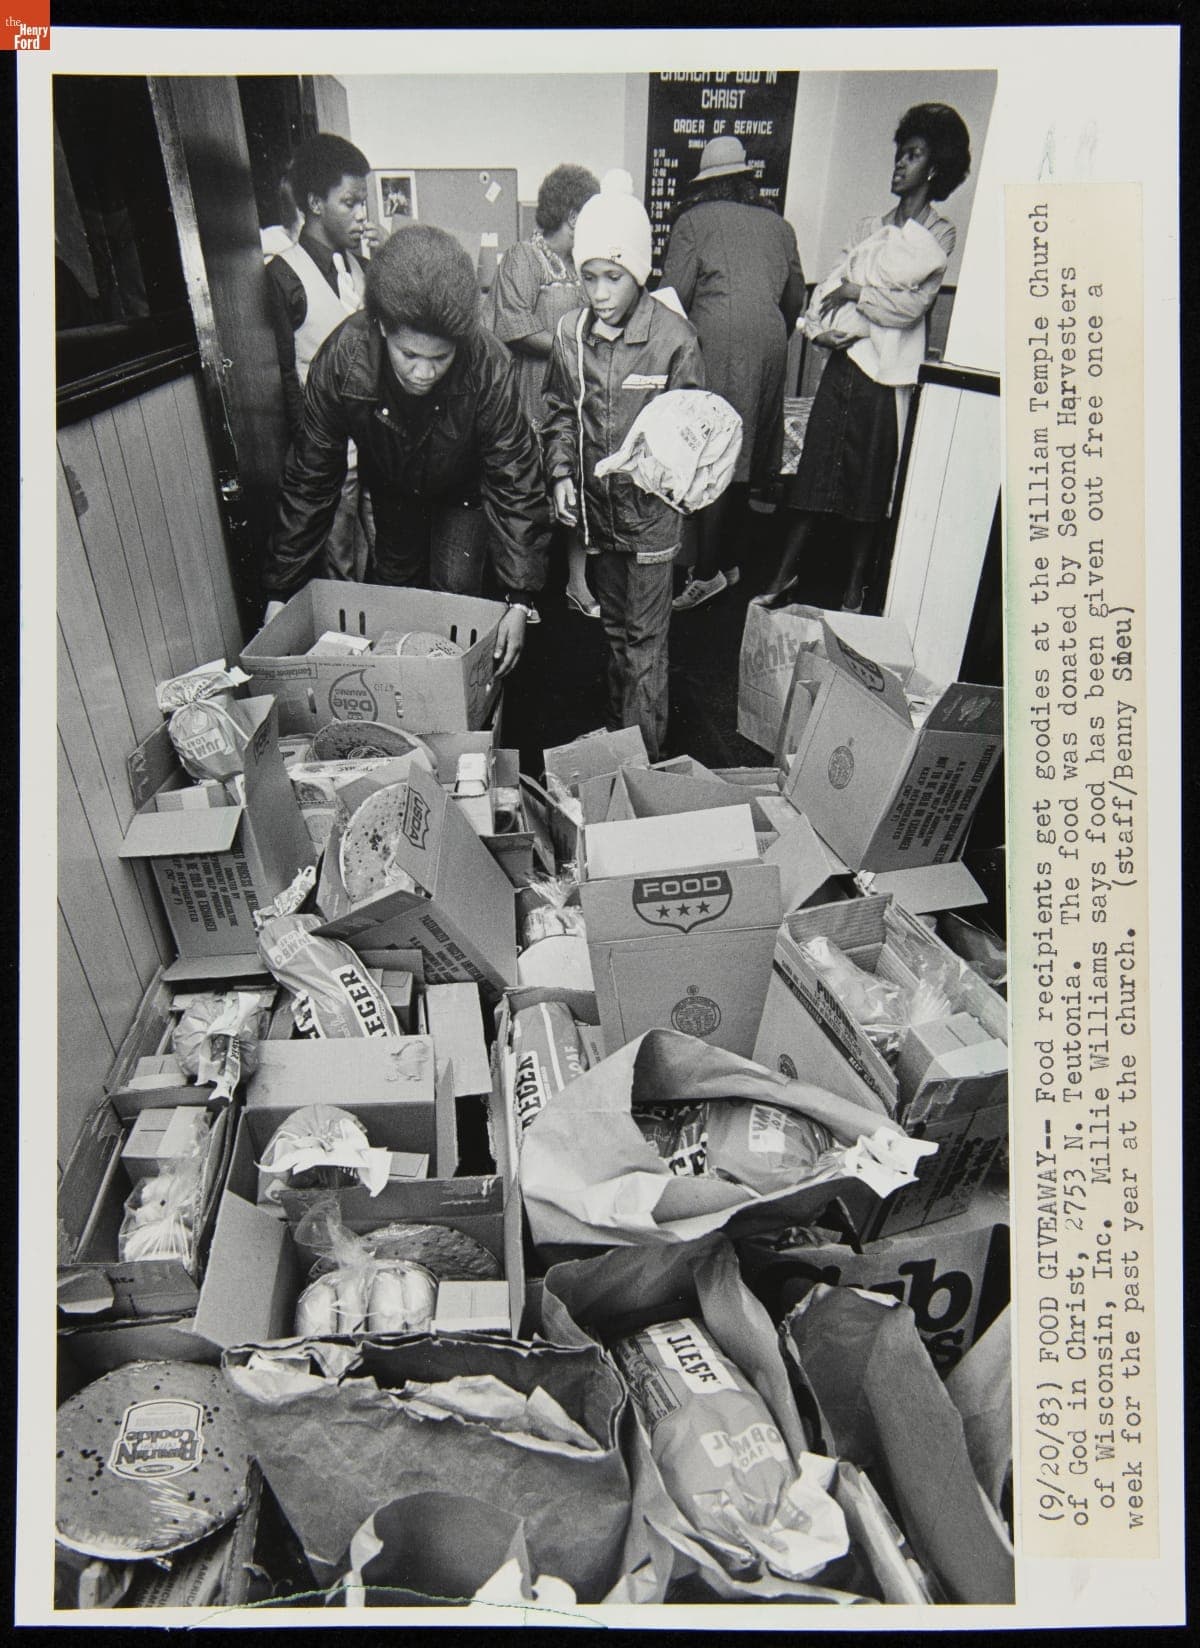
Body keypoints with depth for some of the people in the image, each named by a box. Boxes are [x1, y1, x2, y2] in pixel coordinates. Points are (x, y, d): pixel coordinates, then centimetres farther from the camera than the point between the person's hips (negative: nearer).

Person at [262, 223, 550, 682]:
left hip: (463, 489, -2)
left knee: (457, 591, -10)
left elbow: (514, 480, -32)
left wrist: (520, 597, -37)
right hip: (390, 486, 2)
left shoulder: (488, 366, -39)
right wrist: (281, 590, -21)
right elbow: (309, 480, -24)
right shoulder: (341, 359, -34)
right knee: (394, 583, 13)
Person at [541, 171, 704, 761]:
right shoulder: (571, 332, 0)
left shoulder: (674, 336, -13)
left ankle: (645, 756, 12)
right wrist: (562, 473, -1)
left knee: (646, 637, 1)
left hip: (650, 507, -5)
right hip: (595, 505, 5)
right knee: (614, 625, 19)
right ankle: (618, 731, 35)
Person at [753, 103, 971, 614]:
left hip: (887, 370, -4)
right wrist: (835, 327, -10)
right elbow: (827, 289, 10)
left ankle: (855, 589, 8)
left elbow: (912, 305, -9)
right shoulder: (870, 227, 19)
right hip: (844, 360, 4)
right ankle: (785, 573, 7)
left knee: (869, 476, -1)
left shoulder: (940, 235, 3)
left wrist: (854, 292, -5)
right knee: (815, 465, 0)